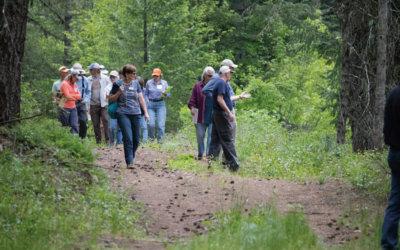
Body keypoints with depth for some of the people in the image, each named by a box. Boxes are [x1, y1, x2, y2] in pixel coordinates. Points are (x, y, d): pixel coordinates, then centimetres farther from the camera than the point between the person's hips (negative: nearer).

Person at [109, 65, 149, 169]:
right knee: (128, 138, -13)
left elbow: (141, 98, 14)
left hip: (135, 113, 4)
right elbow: (111, 100, 4)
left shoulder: (135, 83, 11)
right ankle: (129, 162, -12)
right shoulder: (118, 84, 1)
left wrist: (145, 112, 9)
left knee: (136, 139, 6)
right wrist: (119, 92, -12)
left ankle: (132, 156, 30)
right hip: (123, 114, -4)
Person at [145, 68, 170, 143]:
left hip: (160, 104, 0)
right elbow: (146, 94, 14)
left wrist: (165, 94, -13)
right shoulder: (149, 83, 7)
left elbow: (168, 94, 9)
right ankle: (152, 138, 14)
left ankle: (160, 139, 2)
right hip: (151, 104, 0)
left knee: (161, 124, -9)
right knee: (151, 124, -10)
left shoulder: (164, 83, 7)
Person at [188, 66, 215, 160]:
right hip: (201, 116, 0)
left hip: (213, 117, 0)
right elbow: (193, 100, 3)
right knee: (200, 135, 7)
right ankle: (200, 154, 21)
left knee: (211, 135, -5)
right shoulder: (198, 86, 3)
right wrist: (192, 108, -14)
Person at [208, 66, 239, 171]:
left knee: (215, 139, 9)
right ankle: (233, 164, -8)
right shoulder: (222, 83, -14)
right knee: (227, 140, -8)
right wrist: (229, 112, -23)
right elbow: (220, 99, -22)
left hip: (216, 114, 10)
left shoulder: (218, 82, 18)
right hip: (221, 114, -10)